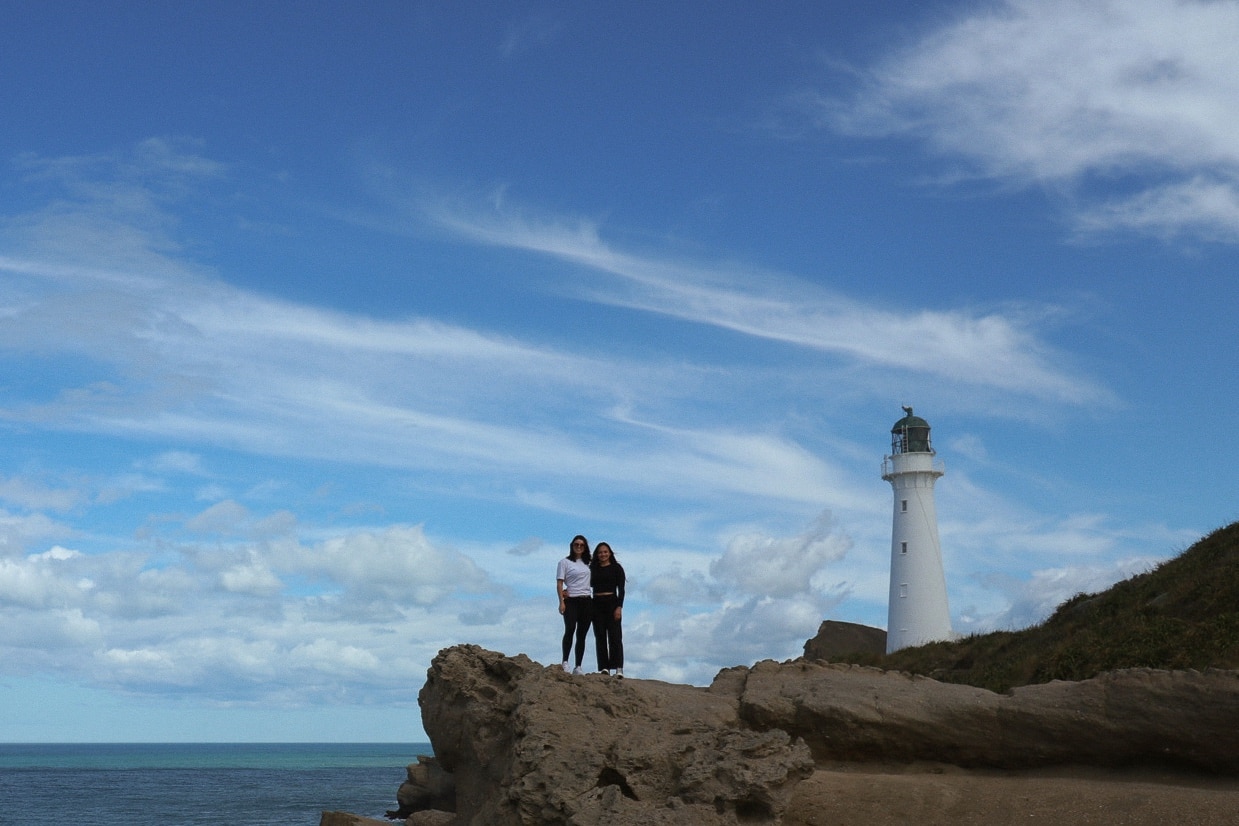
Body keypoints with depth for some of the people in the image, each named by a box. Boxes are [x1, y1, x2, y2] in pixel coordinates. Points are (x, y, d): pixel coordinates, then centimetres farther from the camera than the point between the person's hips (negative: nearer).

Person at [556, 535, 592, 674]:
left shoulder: (588, 563, 17)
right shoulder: (565, 562, 3)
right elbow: (559, 583, -3)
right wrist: (561, 602, -14)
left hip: (586, 601, 5)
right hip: (571, 601, -5)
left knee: (582, 634, 2)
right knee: (570, 629, -23)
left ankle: (578, 667, 4)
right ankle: (565, 661, -17)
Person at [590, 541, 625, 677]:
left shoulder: (616, 568, 4)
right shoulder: (592, 569, 12)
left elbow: (621, 589, -1)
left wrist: (619, 607, -11)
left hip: (612, 603, -3)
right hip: (597, 604, 3)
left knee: (615, 636, -7)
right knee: (600, 637, 1)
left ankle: (618, 668, -9)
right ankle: (604, 667, 3)